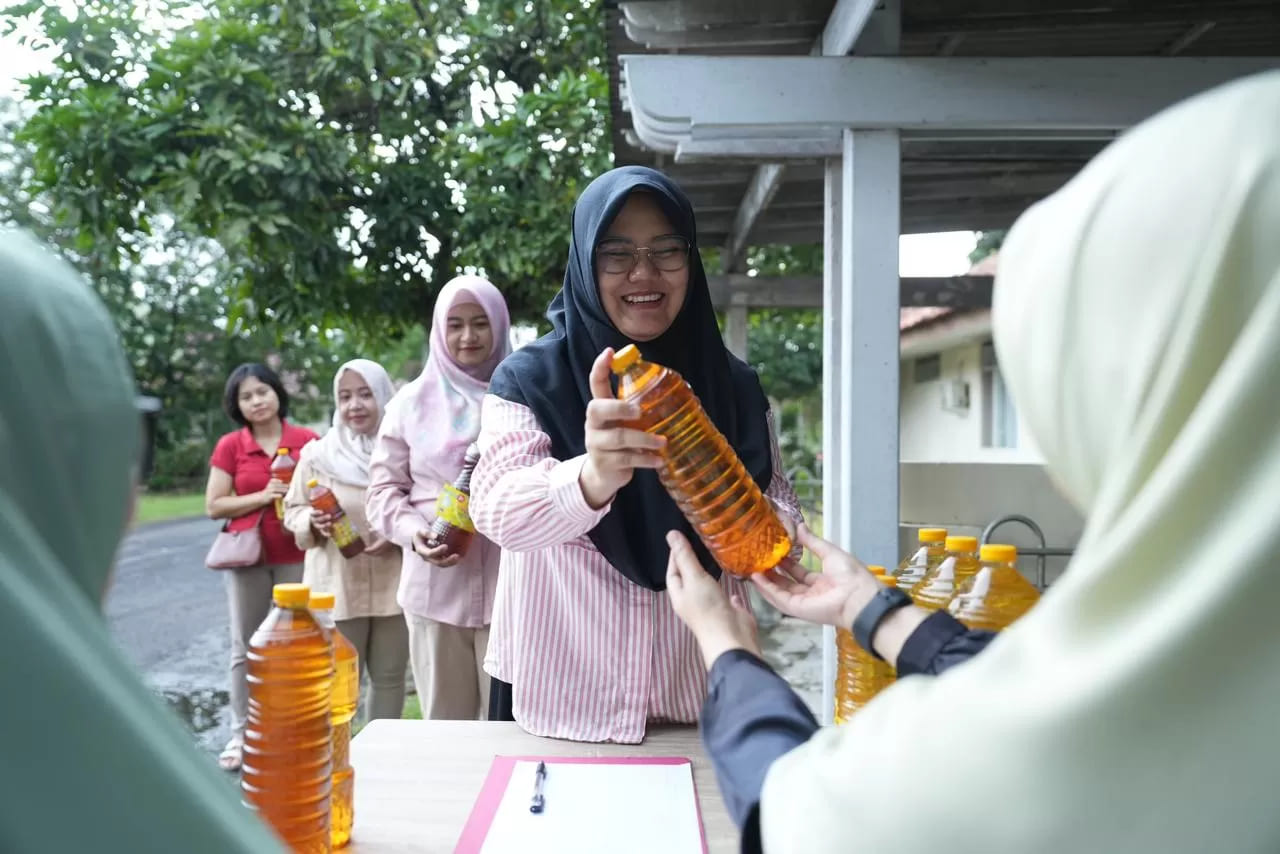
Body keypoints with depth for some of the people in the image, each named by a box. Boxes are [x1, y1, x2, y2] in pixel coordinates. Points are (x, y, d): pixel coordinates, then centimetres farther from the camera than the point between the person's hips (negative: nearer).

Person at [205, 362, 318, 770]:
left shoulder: (307, 440, 1)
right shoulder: (229, 446, 1)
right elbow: (213, 506, -2)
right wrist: (263, 496, -13)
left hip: (296, 556, 0)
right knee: (245, 647, 5)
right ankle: (241, 735, 13)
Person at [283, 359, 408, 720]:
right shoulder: (317, 453, 0)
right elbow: (293, 510, 6)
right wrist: (313, 522, -15)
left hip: (393, 586, 1)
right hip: (337, 588, -1)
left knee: (390, 677, 14)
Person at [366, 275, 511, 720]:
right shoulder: (413, 400, 9)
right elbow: (383, 488, 9)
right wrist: (413, 531, -9)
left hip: (510, 586, -2)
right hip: (434, 588, 2)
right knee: (444, 722, 13)